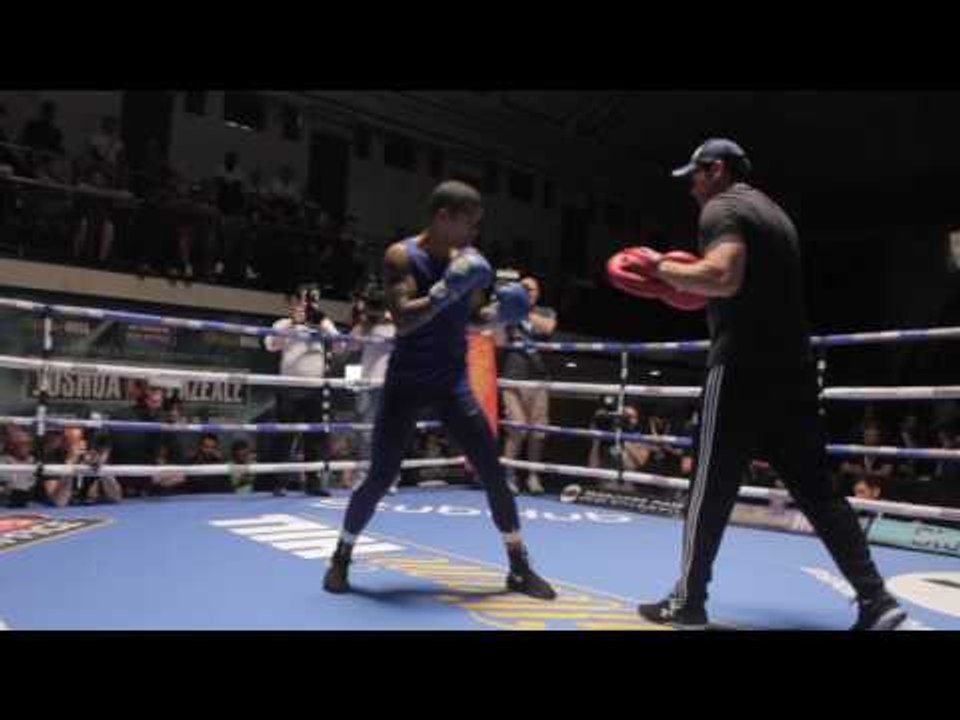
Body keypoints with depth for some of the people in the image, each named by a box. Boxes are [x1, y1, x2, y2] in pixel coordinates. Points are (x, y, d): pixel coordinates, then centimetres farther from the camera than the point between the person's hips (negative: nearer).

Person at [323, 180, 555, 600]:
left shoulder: (465, 260, 4)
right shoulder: (401, 256, -12)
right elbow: (403, 320, -24)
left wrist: (499, 312, -4)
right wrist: (445, 292, -32)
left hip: (453, 382, 4)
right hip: (407, 383, -4)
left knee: (494, 472, -1)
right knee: (380, 478, -1)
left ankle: (520, 568, 12)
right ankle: (341, 559, 24)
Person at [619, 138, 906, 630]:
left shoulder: (722, 207, -3)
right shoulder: (773, 213, 25)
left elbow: (724, 277, -20)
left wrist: (663, 268, -7)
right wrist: (687, 280, 25)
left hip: (743, 366, -8)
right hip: (792, 367, 8)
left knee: (711, 488, 0)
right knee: (816, 488, 10)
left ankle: (688, 601, 8)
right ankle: (876, 599, 9)